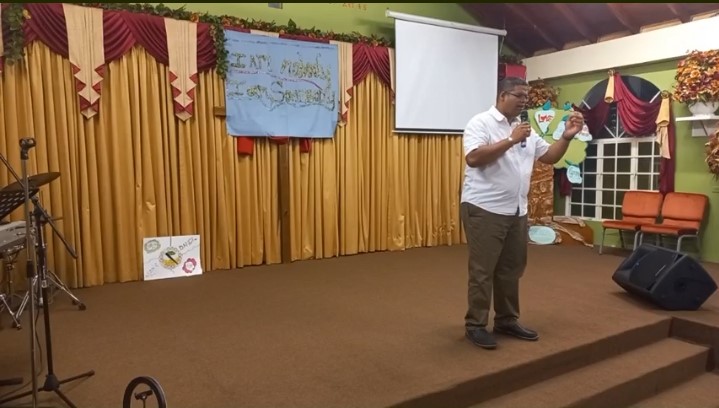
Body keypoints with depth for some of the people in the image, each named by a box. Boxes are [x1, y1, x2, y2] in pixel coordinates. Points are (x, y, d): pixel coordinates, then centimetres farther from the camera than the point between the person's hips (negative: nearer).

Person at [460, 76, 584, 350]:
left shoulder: (526, 129, 16)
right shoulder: (481, 122, -7)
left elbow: (550, 157, 18)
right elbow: (473, 157, -21)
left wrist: (567, 136, 1)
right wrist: (511, 140, -20)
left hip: (517, 211, 8)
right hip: (484, 210, -8)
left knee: (512, 269, 15)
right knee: (482, 270, -1)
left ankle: (507, 320, 28)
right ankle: (475, 325, 10)